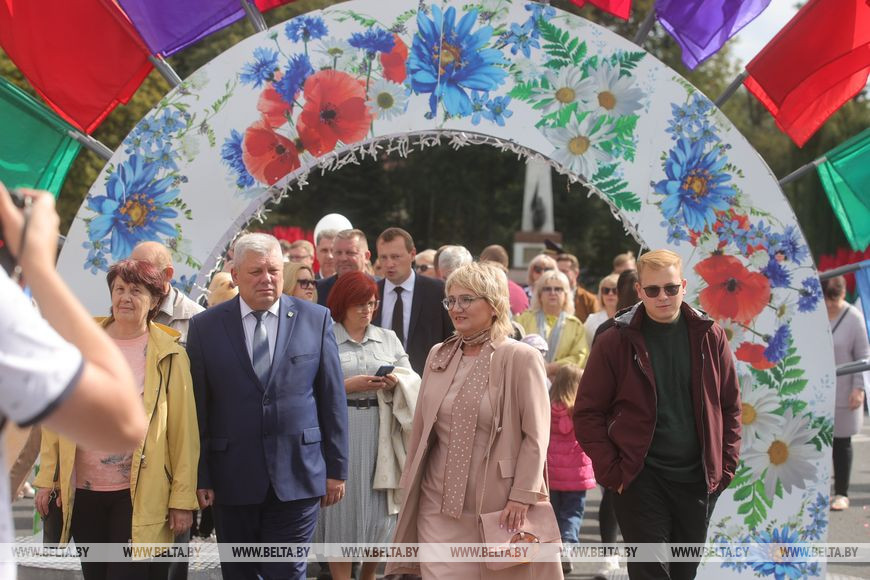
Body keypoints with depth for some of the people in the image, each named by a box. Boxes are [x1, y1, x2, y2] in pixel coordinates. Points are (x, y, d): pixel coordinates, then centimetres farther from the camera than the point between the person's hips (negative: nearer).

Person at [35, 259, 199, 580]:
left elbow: (184, 432, -4)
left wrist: (183, 500, -7)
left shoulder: (168, 355, -3)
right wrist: (47, 480, 4)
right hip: (82, 491, 3)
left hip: (140, 494, -3)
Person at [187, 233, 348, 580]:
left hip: (297, 475, -1)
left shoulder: (315, 320, 2)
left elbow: (333, 399, 4)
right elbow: (198, 408, 2)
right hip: (232, 479, 1)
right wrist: (200, 476, -1)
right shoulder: (205, 327, 2)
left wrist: (337, 469, 3)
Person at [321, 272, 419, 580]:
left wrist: (396, 382, -11)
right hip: (339, 433, -3)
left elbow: (412, 380, 10)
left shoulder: (388, 338, 13)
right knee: (344, 509, -1)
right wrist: (347, 386, -14)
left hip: (381, 433, 3)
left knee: (381, 511, 4)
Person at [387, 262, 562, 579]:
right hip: (438, 505, 4)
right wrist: (410, 484, 15)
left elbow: (536, 436, -9)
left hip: (497, 506, -4)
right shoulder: (438, 355, 11)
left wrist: (522, 498, -14)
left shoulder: (521, 358, -7)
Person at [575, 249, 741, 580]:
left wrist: (725, 466, 3)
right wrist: (611, 471, -9)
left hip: (698, 478, 3)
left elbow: (730, 406, 11)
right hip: (640, 479, -3)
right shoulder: (615, 342, -3)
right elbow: (588, 412, -1)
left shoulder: (709, 336, 5)